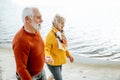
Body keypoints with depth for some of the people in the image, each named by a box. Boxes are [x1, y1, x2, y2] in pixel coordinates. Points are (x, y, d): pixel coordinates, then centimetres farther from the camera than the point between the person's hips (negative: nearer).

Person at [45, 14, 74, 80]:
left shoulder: (61, 33, 2)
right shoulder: (50, 35, -23)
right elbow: (46, 49, -27)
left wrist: (69, 55, 17)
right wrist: (48, 57, -46)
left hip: (59, 61, 8)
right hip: (53, 62, -8)